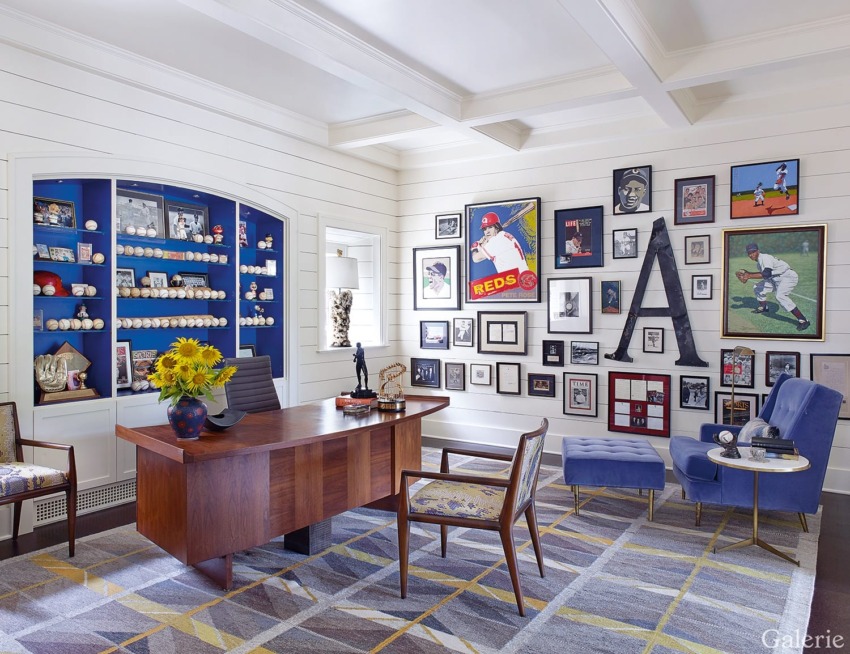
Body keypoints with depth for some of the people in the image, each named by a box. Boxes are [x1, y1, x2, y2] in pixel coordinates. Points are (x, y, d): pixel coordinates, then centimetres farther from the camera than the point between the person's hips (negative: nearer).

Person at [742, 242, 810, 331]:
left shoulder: (765, 258, -22)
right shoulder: (758, 262, 7)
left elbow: (766, 274, -35)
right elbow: (763, 273, 21)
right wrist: (748, 273, 9)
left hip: (789, 276, -10)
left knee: (780, 296, -31)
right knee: (758, 287, 13)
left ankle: (803, 320, -29)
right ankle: (763, 307, 37)